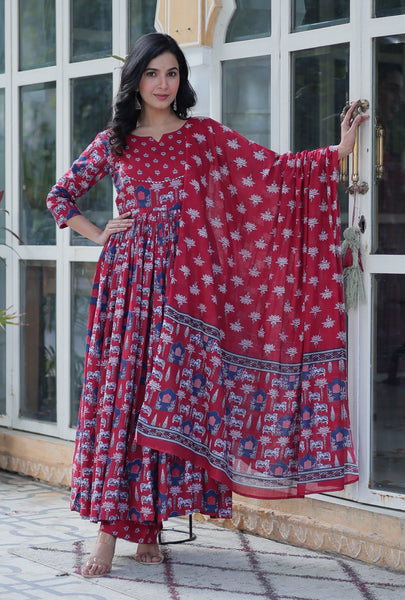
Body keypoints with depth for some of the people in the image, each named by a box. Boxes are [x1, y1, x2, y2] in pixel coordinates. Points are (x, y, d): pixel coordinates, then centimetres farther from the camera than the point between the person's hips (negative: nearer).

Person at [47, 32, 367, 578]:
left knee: (169, 400, -3)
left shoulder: (205, 135, 7)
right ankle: (110, 531, -4)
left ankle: (149, 522, 7)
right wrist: (99, 235, 6)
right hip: (128, 281, 0)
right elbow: (60, 195, 18)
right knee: (120, 393, -5)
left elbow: (276, 170, 2)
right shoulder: (113, 143, 9)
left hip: (184, 283, 0)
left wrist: (340, 149, -6)